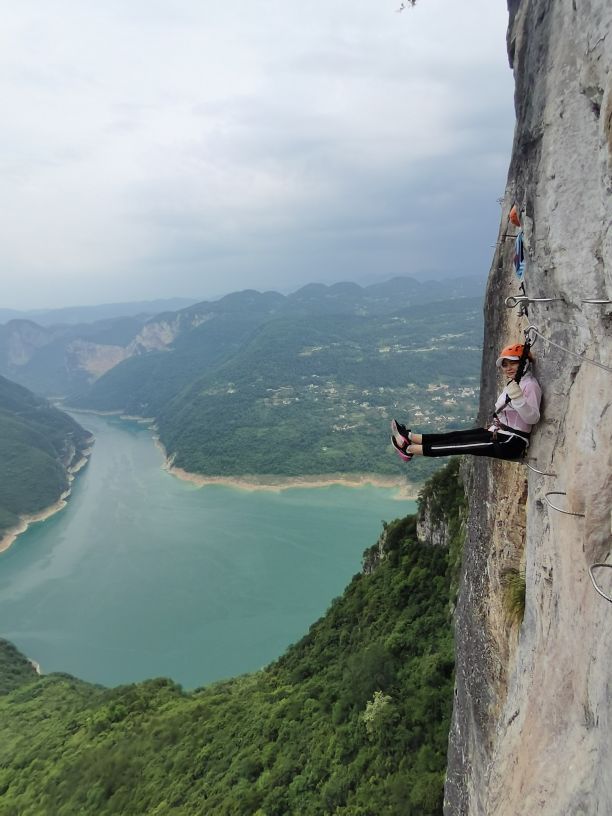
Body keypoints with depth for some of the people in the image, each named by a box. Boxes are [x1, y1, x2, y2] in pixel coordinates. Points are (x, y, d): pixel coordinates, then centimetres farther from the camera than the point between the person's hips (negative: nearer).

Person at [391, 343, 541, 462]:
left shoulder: (530, 385, -16)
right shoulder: (512, 383, 14)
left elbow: (532, 418, -26)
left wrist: (517, 397, -38)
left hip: (512, 444, -9)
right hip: (500, 434, 9)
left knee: (463, 444, -12)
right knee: (458, 436, 1)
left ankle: (410, 449, -10)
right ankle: (410, 437, 2)